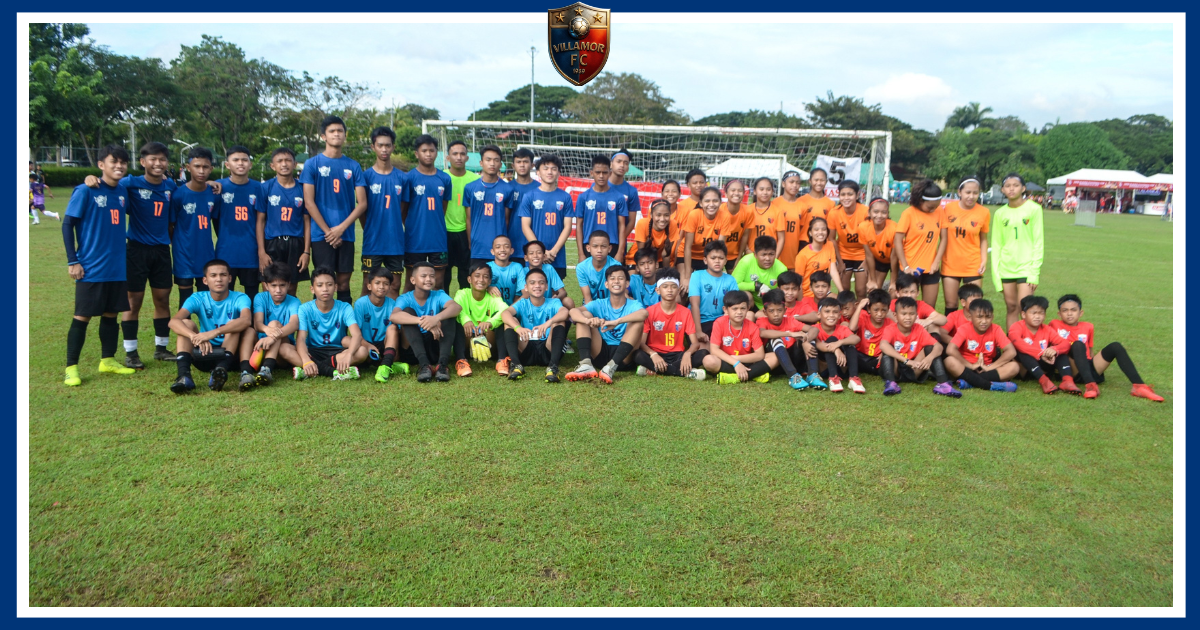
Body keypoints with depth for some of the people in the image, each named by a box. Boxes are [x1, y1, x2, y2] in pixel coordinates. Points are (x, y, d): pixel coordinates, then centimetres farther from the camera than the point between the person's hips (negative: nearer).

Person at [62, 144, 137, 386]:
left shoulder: (123, 191, 7)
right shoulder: (86, 191, -10)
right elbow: (68, 225, -8)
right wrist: (73, 261, -12)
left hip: (117, 267, 6)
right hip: (91, 268, -6)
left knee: (111, 314, 13)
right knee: (83, 316, -1)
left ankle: (108, 360, 25)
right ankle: (71, 367, 7)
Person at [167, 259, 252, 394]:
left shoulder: (239, 298, -9)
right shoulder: (198, 299, -4)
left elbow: (246, 320, -33)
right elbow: (174, 321, -22)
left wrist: (215, 332, -46)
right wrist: (195, 337, -42)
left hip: (231, 354, -2)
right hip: (205, 354, 2)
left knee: (234, 324, -26)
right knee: (186, 323, -18)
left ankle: (221, 369, -48)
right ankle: (183, 375, -40)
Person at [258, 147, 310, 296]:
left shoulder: (302, 189, 4)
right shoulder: (266, 188, 1)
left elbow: (307, 221, 6)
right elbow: (260, 221, 0)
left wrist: (306, 251, -1)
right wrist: (261, 251, -6)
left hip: (296, 244, 1)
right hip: (272, 244, -1)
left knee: (291, 289, 7)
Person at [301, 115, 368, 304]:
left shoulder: (353, 166, 8)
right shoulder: (312, 164, 3)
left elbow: (362, 203, 3)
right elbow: (309, 202, -3)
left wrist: (341, 228, -9)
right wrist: (328, 231, -9)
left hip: (346, 234, 2)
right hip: (322, 235, -2)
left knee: (344, 281, 6)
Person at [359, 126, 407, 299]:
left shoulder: (402, 178, 6)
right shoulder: (366, 176, -1)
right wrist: (370, 231, -1)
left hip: (396, 242, 2)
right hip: (372, 242, -2)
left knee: (395, 286, 8)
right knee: (368, 287, 3)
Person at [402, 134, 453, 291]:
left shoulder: (444, 178, 7)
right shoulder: (410, 178, -3)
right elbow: (403, 210, 1)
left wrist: (436, 227, 11)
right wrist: (412, 227, 0)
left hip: (438, 240, 3)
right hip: (415, 241, -3)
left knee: (438, 283, 7)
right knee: (412, 282, 6)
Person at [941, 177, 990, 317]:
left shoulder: (984, 212, -3)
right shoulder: (949, 208, -3)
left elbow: (983, 239, 7)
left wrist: (984, 260, -3)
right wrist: (939, 258, 3)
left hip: (973, 266, 0)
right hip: (950, 264, 1)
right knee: (951, 305, 7)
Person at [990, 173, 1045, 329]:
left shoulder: (1033, 209, -2)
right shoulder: (1000, 213, 7)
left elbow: (1038, 241, -3)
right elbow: (996, 245, 8)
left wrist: (1035, 272, -9)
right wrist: (995, 274, 2)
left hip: (1026, 267, -3)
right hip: (1006, 268, 3)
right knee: (1011, 307, 6)